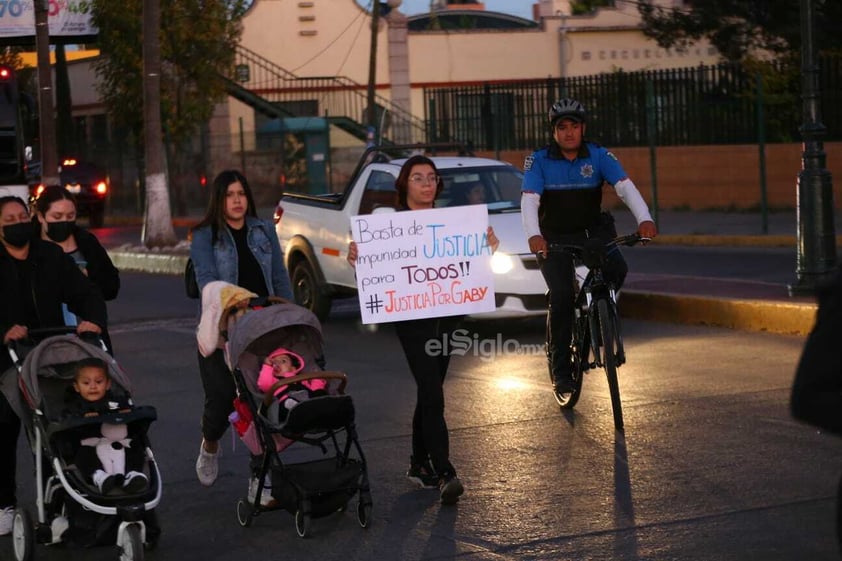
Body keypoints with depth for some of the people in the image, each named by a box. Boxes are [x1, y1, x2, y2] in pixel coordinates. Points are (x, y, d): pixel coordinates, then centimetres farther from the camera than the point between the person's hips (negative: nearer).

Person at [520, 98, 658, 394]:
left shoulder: (599, 155, -8)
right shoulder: (538, 160, -12)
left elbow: (625, 186, -19)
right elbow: (529, 200, -24)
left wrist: (644, 219, -37)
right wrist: (533, 235, -43)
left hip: (591, 230, 2)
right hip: (554, 237, -2)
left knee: (617, 269, -27)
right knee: (562, 296, -18)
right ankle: (560, 369, -4)